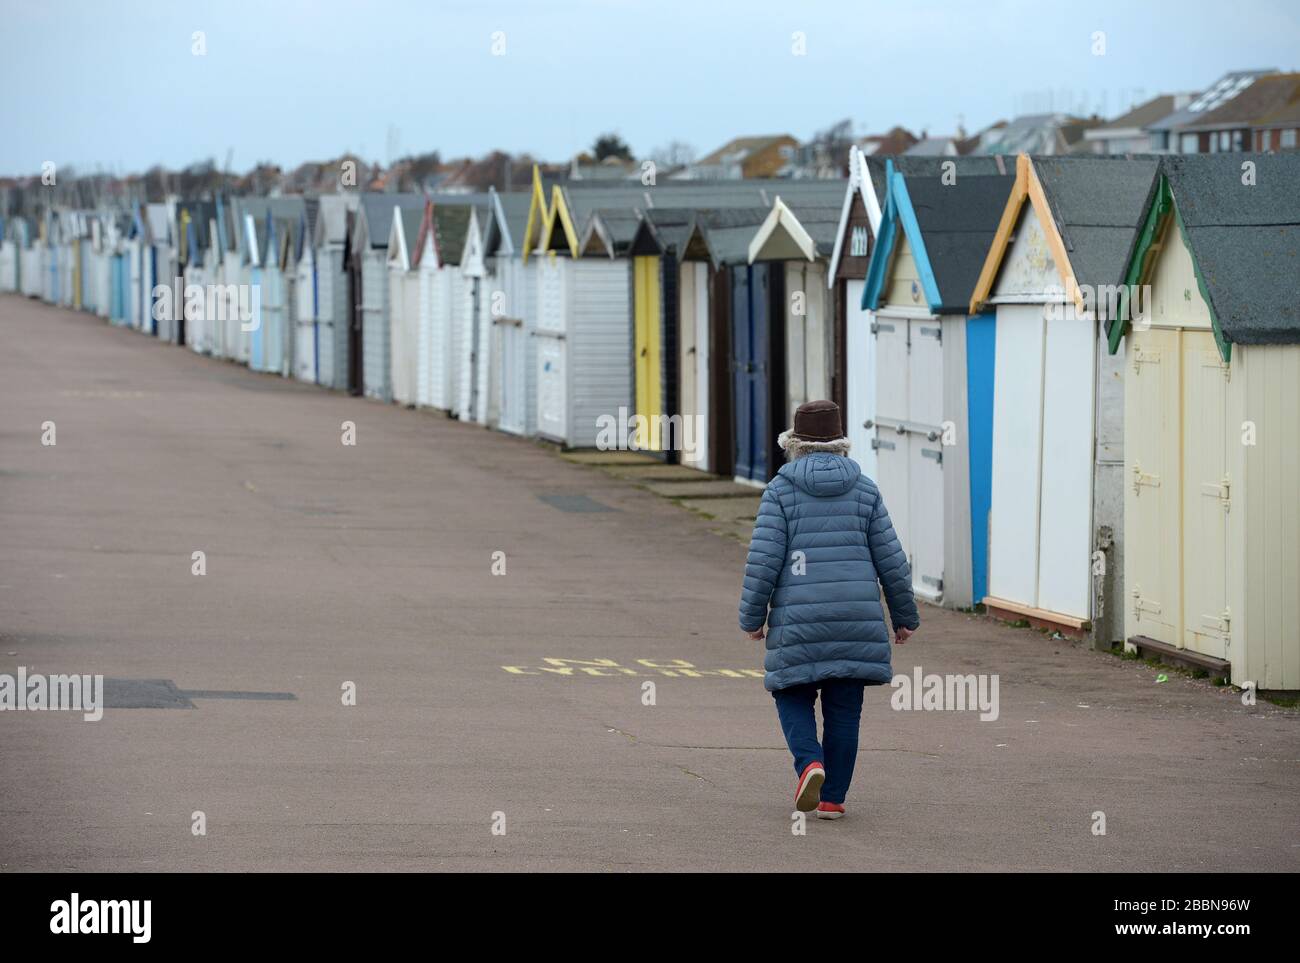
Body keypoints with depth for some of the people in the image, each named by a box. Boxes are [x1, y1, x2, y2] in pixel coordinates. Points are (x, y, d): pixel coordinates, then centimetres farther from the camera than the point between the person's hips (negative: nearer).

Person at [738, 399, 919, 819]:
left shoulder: (781, 490, -3)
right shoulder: (864, 489, 5)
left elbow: (763, 558, -8)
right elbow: (890, 559, 5)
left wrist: (752, 617, 1)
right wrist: (905, 615, 15)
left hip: (798, 620, -2)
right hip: (855, 620, 2)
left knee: (793, 698, 13)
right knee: (843, 709, 9)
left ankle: (810, 763, -13)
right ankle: (833, 797, 8)